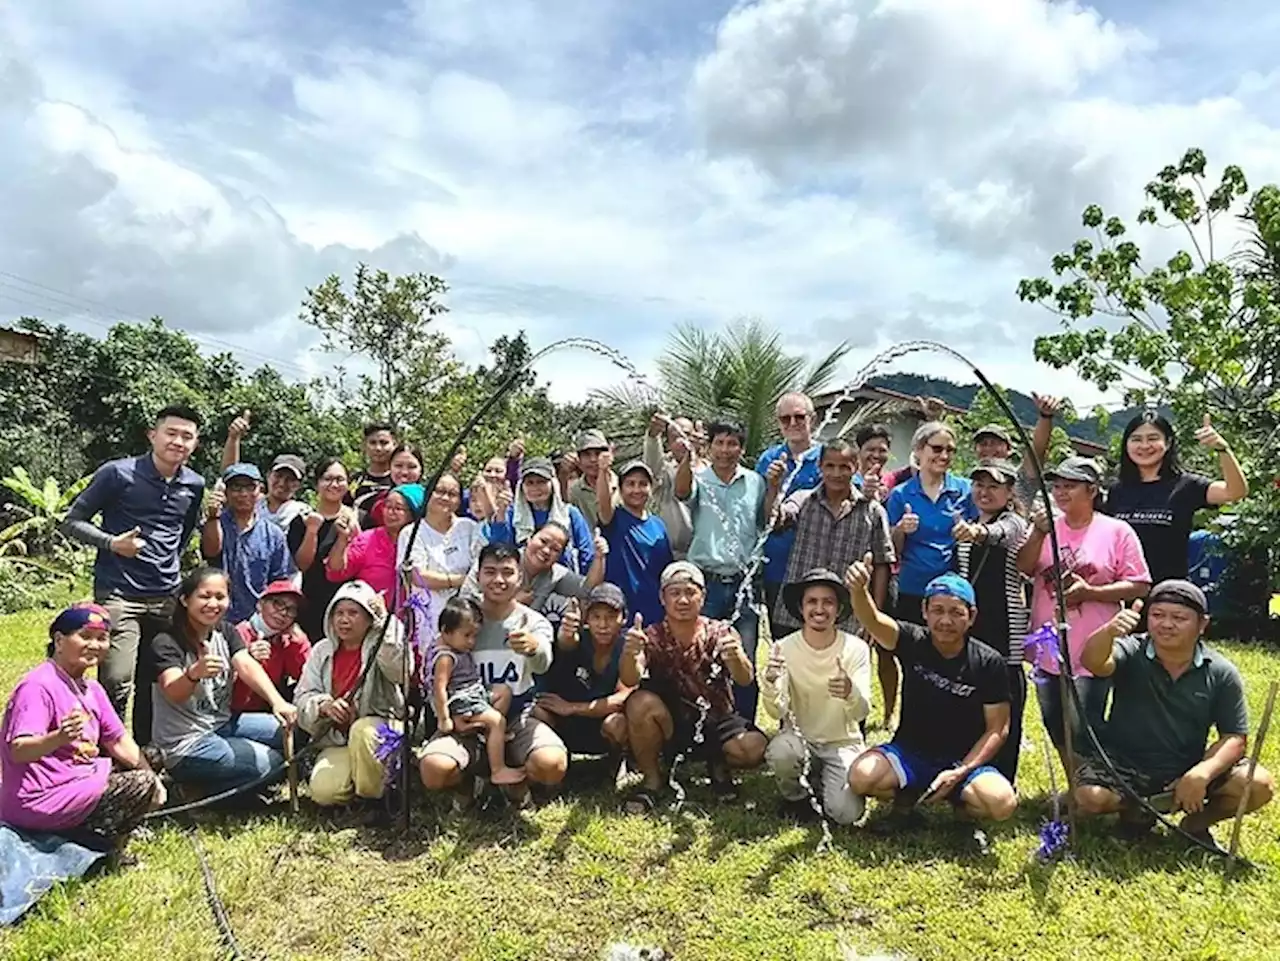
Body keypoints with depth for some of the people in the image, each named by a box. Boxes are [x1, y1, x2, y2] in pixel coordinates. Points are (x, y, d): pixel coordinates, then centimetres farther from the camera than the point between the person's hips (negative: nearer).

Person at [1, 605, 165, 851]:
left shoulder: (92, 689, 8)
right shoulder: (38, 686, -18)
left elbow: (119, 741, 8)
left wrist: (153, 777, -4)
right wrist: (59, 737, -45)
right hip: (39, 801, -9)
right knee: (142, 784, -16)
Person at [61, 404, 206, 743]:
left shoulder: (194, 485, 8)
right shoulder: (118, 473, -6)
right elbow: (73, 521, -1)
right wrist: (112, 543, -16)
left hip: (167, 598, 5)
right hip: (118, 594, -5)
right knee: (116, 683, -13)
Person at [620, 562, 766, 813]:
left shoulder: (720, 633, -8)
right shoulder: (653, 637, -9)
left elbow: (745, 680, -24)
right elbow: (630, 680, -27)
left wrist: (736, 657, -48)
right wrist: (629, 654, -51)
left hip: (716, 722, 1)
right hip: (670, 724, 0)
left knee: (754, 747, -27)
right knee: (640, 702, -30)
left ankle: (718, 765, 10)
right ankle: (652, 780, -5)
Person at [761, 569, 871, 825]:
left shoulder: (856, 648, -14)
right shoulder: (784, 648, -12)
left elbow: (862, 712, -21)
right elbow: (777, 712, -19)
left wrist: (851, 693, -45)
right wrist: (770, 682, -42)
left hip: (843, 742, 0)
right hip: (799, 737, 0)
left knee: (845, 813, -22)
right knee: (781, 751, -32)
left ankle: (821, 784, 14)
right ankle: (795, 797, 2)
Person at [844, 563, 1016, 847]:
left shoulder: (990, 664, -9)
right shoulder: (913, 642, -9)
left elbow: (997, 729, -5)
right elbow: (873, 621, -29)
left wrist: (960, 772, -17)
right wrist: (859, 590, -53)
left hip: (965, 760, 0)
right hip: (910, 753, 1)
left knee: (1002, 803, -29)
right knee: (861, 777, -27)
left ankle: (957, 802, 5)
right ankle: (906, 801, 5)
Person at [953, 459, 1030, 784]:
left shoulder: (1014, 523, -5)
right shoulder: (965, 529, 15)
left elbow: (1000, 533, -32)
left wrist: (980, 532, -53)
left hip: (1004, 632, -6)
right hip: (969, 629, 7)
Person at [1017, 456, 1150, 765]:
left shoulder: (1117, 531, -3)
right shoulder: (1046, 525, 6)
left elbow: (1140, 586, -4)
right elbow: (1023, 568, -6)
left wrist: (1089, 592, -16)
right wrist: (1039, 533, -21)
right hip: (1047, 650, 5)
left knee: (1084, 731, -4)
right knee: (1057, 730, 16)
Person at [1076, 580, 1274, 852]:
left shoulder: (1221, 674, -4)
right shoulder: (1131, 654, -11)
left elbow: (1234, 737, -4)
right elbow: (1093, 662, -33)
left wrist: (1202, 773, -23)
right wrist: (1109, 631, -56)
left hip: (1186, 772, 2)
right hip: (1124, 766, -2)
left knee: (1260, 785, -18)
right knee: (1088, 797, -28)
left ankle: (1197, 824, 10)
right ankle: (1134, 809, 8)